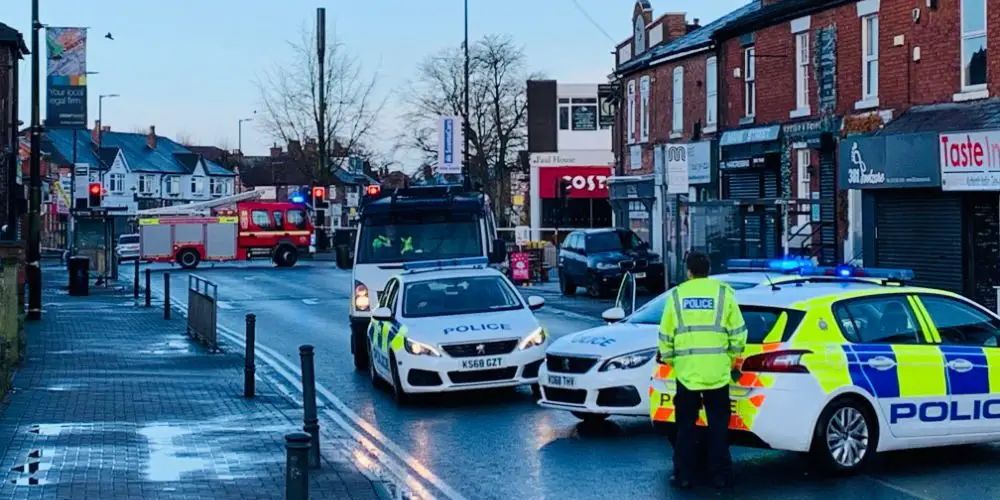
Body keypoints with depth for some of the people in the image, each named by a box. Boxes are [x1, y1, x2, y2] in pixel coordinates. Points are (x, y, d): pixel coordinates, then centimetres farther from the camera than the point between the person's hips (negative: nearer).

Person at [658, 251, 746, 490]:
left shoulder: (676, 295, 4)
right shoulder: (723, 292, 2)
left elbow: (665, 335, 5)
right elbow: (738, 331, 1)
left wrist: (669, 359, 19)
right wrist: (732, 356, 15)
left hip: (686, 371, 0)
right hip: (717, 370, 0)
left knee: (686, 425, 9)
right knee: (718, 425, 7)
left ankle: (684, 476, 10)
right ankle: (720, 475, 9)